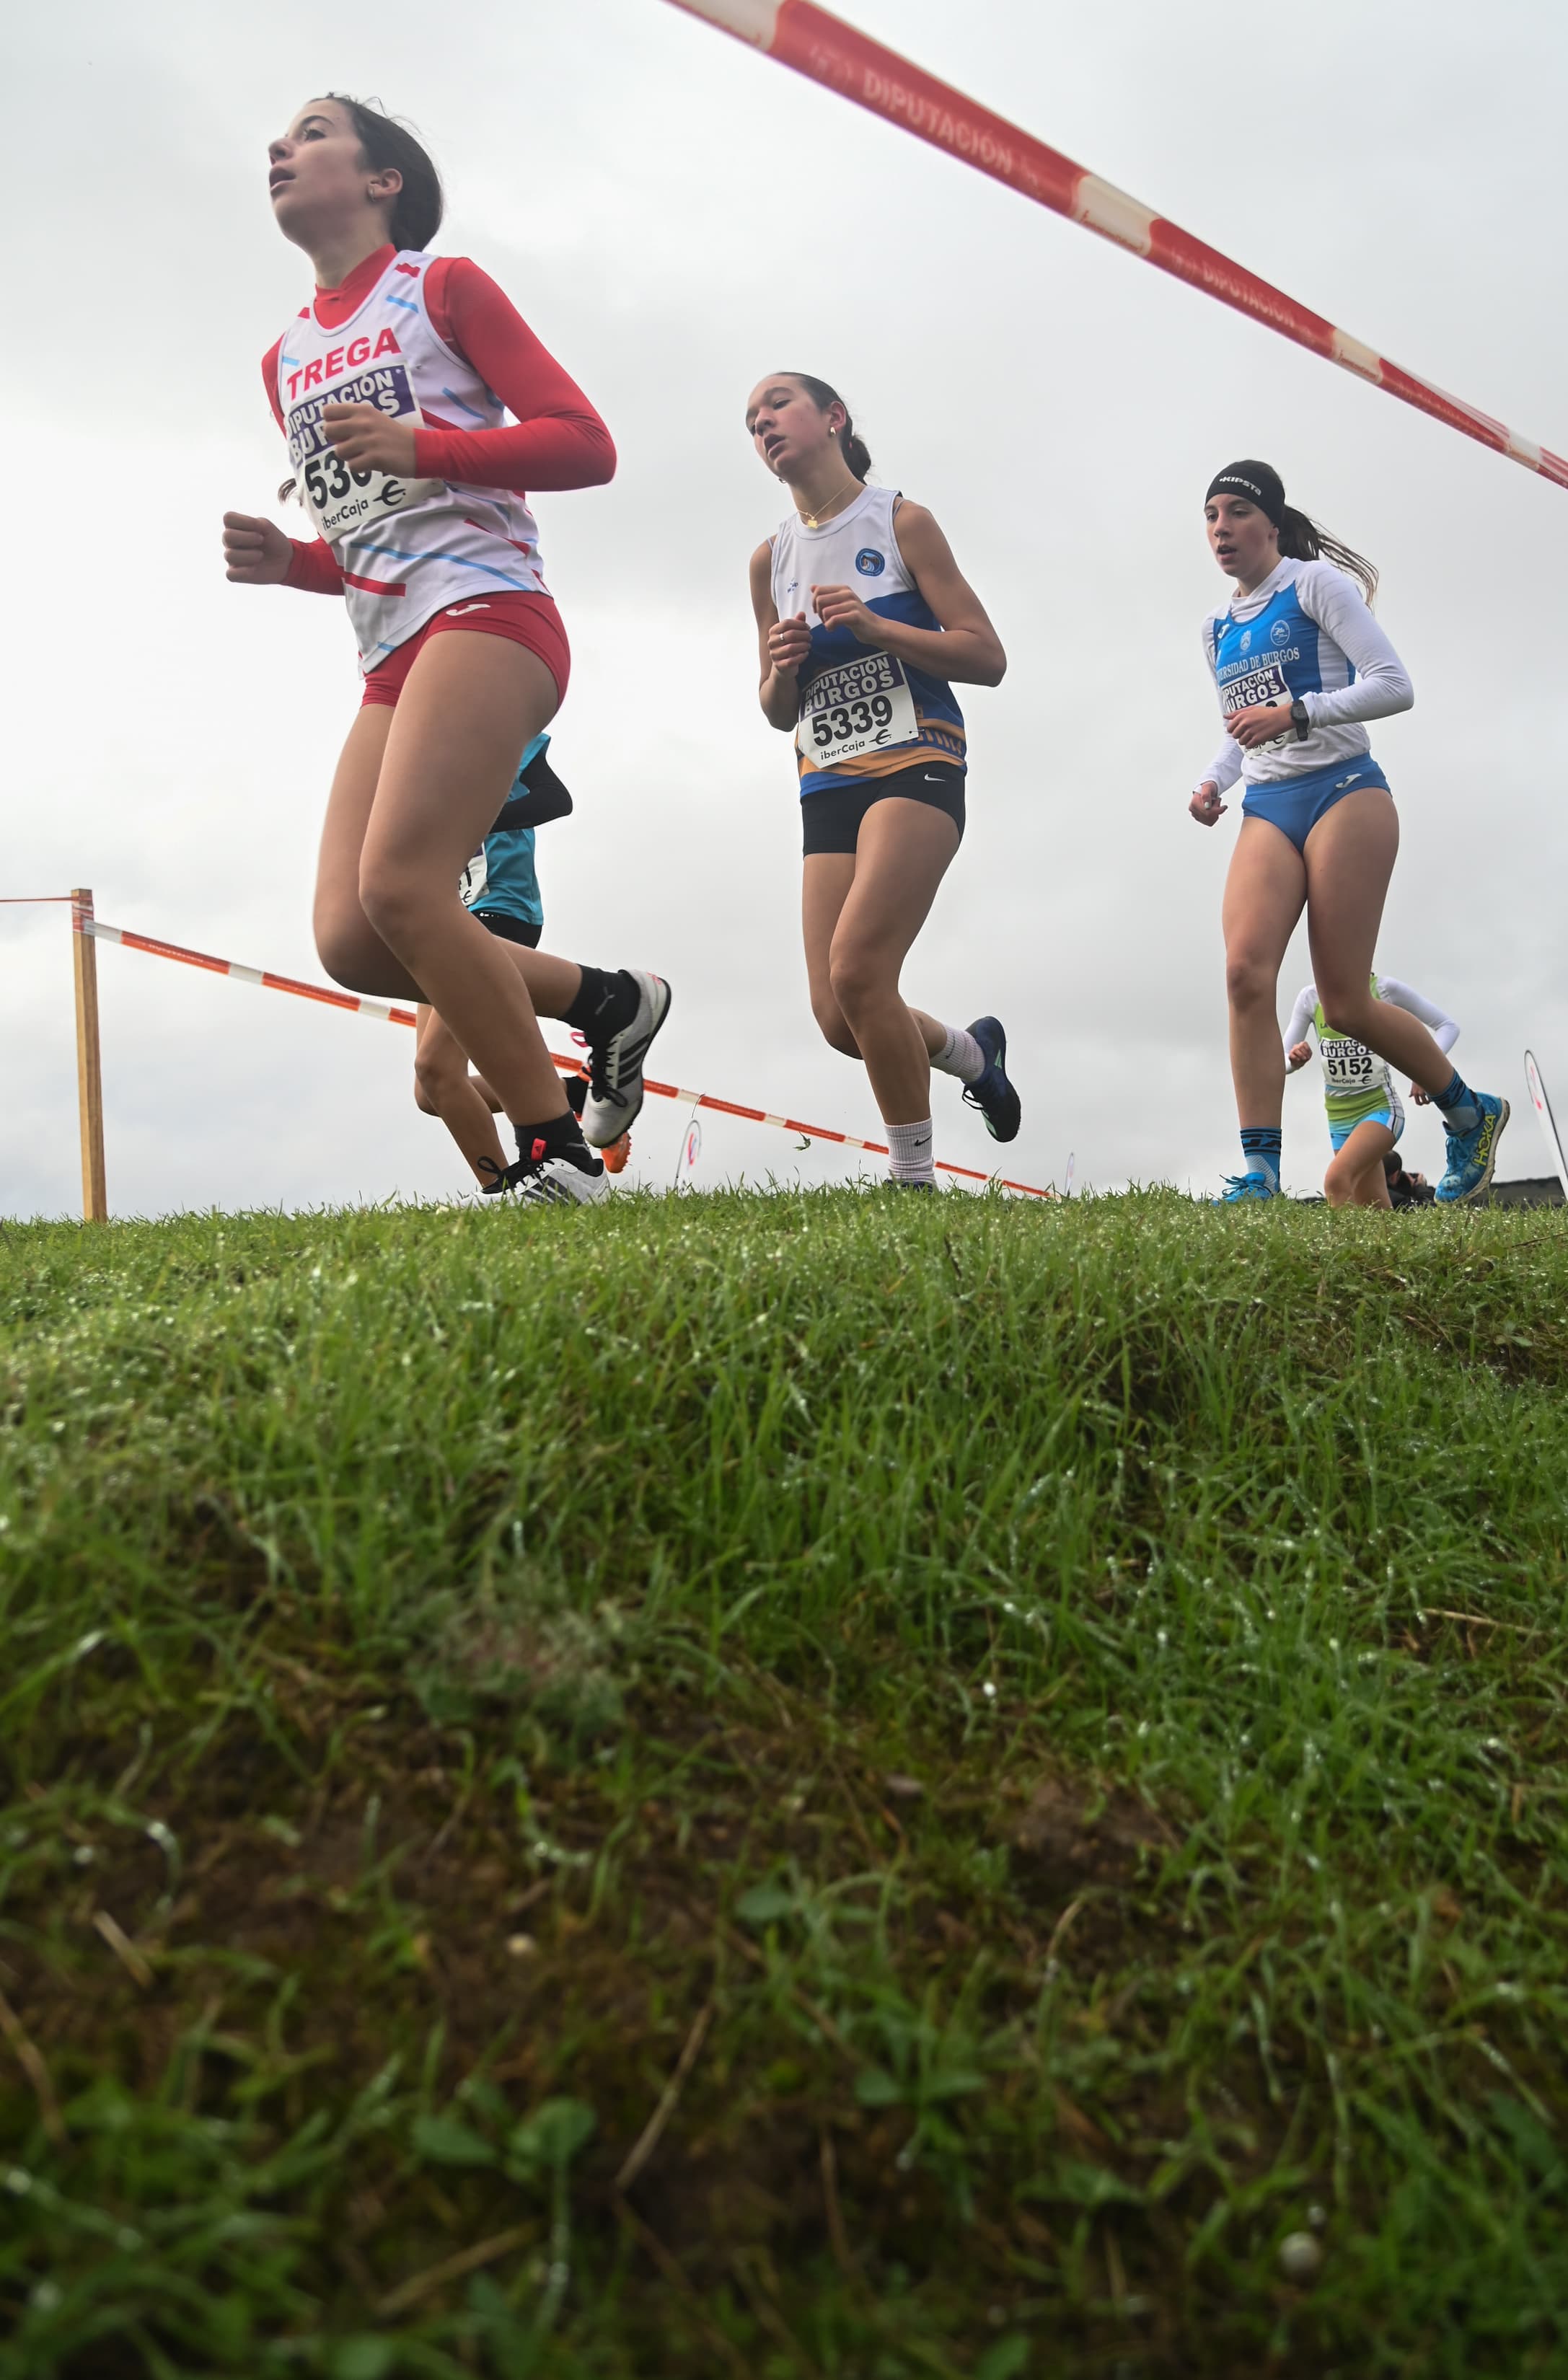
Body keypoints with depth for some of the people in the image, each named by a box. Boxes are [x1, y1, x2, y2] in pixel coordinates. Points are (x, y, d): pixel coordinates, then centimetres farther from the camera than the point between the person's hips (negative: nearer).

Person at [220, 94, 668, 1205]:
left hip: (487, 611, -7)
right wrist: (286, 560, 9)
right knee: (350, 936, -9)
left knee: (398, 884, -24)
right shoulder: (285, 360, 26)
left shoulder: (442, 285, 7)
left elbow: (586, 444, -2)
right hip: (391, 657, 7)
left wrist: (417, 446, -13)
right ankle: (608, 998, 7)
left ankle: (558, 1156, -14)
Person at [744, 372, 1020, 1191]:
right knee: (839, 1019, -4)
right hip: (828, 785, 5)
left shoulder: (900, 521, 3)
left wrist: (873, 625, -14)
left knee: (856, 968, -24)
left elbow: (987, 658, -3)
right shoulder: (770, 559, 16)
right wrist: (781, 668, -2)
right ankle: (970, 1048, 28)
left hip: (916, 763, -5)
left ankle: (914, 1176, -9)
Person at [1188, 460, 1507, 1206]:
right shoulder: (1217, 628, 18)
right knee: (1246, 971, -19)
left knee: (1345, 1002, -8)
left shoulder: (1315, 582, -2)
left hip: (1343, 792, -6)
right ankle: (1260, 1172, -21)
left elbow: (1393, 685, -10)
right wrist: (1212, 781, 8)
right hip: (1266, 809, 6)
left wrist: (1294, 712, -20)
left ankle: (1472, 1114, 17)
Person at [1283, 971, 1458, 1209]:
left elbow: (1448, 1026, -1)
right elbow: (1280, 1061, 2)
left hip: (1381, 1108, -4)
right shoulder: (1310, 997, -1)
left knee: (1336, 1181, -29)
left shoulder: (1384, 989, -9)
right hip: (1338, 1118, 4)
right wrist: (1294, 1060, -23)